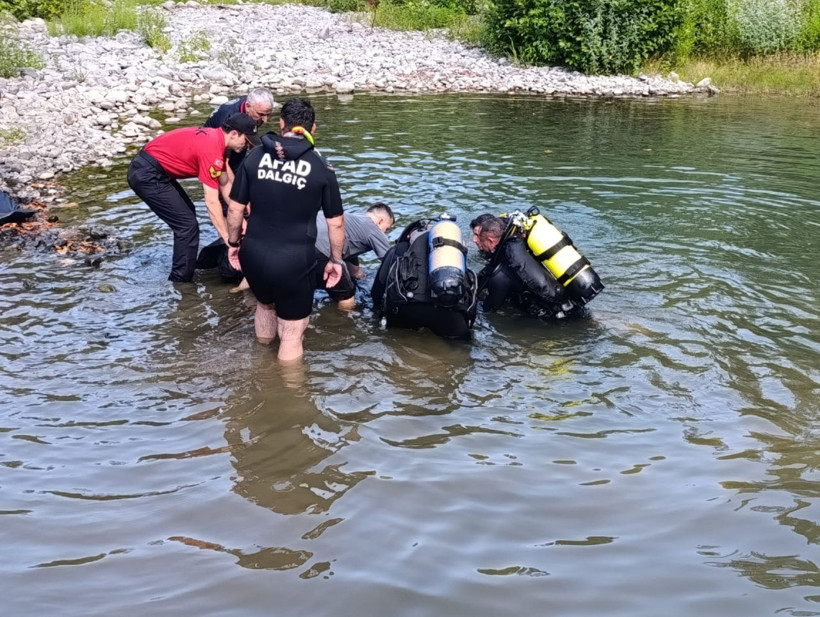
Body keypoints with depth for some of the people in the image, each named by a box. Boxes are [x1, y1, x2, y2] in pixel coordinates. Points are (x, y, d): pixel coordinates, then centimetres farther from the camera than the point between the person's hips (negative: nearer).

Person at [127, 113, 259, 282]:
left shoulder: (215, 138, 8)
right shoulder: (212, 149, -21)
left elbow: (225, 184, 17)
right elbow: (212, 202, -20)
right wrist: (228, 238, -14)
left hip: (151, 169, 10)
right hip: (147, 175, -10)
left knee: (187, 214, 21)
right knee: (187, 225, -5)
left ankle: (185, 268, 32)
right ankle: (180, 281, 3)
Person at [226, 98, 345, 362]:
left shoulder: (255, 157, 0)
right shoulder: (321, 168, -6)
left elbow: (235, 208, 5)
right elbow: (336, 222, -1)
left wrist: (233, 243, 20)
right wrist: (335, 259, 13)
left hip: (254, 254, 5)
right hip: (295, 259, -5)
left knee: (265, 303, 34)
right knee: (292, 335, 9)